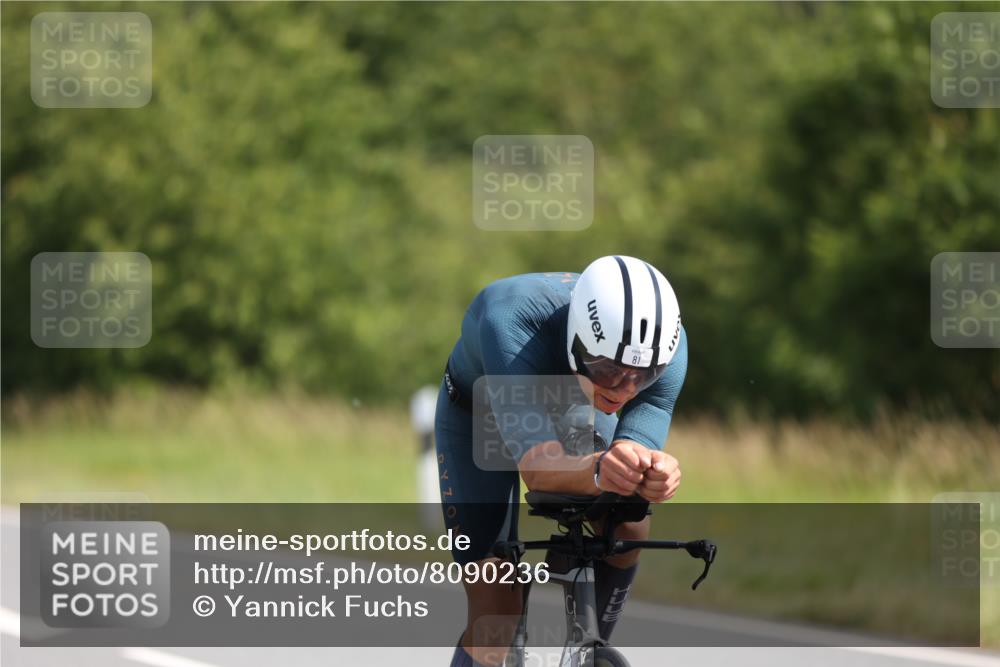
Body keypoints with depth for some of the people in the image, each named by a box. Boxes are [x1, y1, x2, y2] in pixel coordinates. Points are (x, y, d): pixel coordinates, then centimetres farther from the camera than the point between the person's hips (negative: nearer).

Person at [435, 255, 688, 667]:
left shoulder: (666, 344, -34)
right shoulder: (513, 321, -46)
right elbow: (537, 467, -53)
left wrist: (656, 473, -63)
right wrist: (598, 471, -74)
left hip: (573, 410, 3)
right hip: (479, 416, -3)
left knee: (628, 529, -23)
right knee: (496, 622, -11)